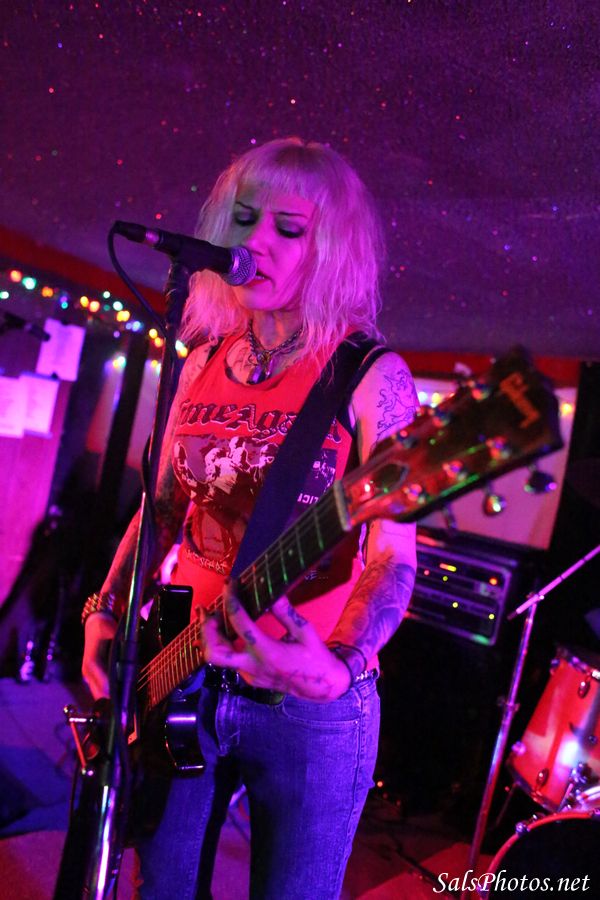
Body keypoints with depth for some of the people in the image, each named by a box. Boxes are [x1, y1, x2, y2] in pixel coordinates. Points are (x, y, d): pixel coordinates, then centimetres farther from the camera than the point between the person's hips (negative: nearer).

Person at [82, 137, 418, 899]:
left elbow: (393, 557, -16)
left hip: (309, 709, -4)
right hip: (178, 682, 5)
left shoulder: (371, 376, -11)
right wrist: (105, 614, 3)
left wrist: (338, 667, -32)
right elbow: (162, 510, 12)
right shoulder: (205, 362, 5)